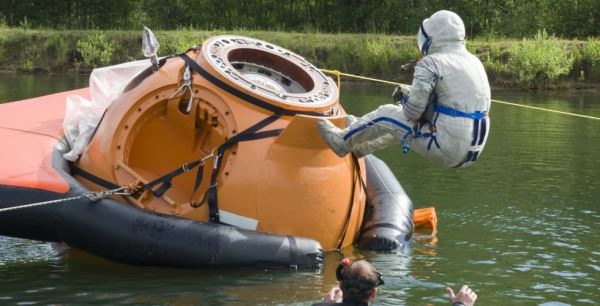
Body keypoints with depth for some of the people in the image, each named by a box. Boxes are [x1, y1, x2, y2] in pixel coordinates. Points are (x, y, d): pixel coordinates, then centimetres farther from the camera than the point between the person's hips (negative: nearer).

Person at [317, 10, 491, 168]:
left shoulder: (431, 64, -12)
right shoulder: (475, 62, 12)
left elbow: (413, 111, -17)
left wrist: (404, 97, 6)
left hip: (446, 148, -8)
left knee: (387, 115, 11)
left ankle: (343, 140, 33)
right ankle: (363, 146, 51)